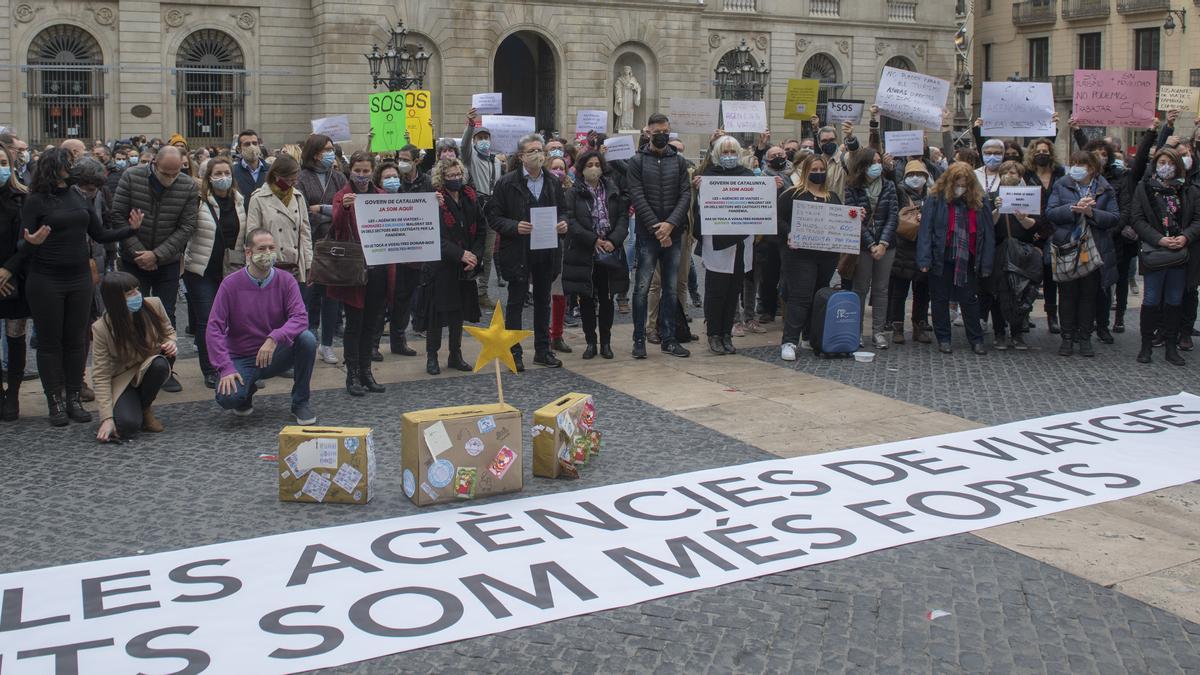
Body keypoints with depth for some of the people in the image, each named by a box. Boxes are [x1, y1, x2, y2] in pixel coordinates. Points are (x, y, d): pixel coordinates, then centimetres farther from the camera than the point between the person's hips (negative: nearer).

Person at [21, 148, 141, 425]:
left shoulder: (78, 197, 8)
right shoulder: (36, 202, -6)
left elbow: (100, 234, 11)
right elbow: (22, 244, -7)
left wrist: (131, 229, -2)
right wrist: (32, 242, -29)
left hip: (79, 279, 5)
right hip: (46, 281, -5)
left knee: (76, 340, 8)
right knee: (50, 342, 3)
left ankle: (74, 399, 15)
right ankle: (55, 402, 9)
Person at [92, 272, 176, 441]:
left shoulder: (153, 306, -16)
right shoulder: (101, 328, -22)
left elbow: (168, 331, 8)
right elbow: (101, 376, -19)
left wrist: (171, 342, -18)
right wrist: (107, 418, -27)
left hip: (150, 370, 3)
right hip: (122, 379, -3)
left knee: (160, 364, -35)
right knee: (128, 426, -29)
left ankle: (145, 409, -5)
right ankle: (132, 406, 11)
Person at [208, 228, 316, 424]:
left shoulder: (286, 281, -6)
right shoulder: (231, 284, -9)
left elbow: (300, 318, -19)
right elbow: (215, 327, -13)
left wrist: (274, 338, -37)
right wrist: (226, 368, -23)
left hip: (275, 355, 1)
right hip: (241, 358, -1)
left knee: (307, 338, -28)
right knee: (227, 398, -29)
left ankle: (300, 402, -9)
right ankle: (247, 389, 12)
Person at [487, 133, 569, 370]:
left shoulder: (553, 183, 7)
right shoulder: (507, 183, -6)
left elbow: (563, 211, 16)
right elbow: (493, 217, -7)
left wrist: (563, 224, -5)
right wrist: (514, 226, -22)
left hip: (547, 251, 4)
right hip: (518, 252, -4)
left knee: (543, 301, 13)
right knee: (516, 302, 2)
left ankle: (543, 350, 23)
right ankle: (514, 352, 9)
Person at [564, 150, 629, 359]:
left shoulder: (613, 191, 7)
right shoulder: (573, 193, 0)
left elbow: (623, 217, 2)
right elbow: (571, 222, -9)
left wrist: (613, 241, -14)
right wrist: (594, 240, -17)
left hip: (610, 254, 2)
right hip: (583, 255, -2)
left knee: (606, 299, 7)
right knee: (587, 299, 4)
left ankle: (605, 342, 15)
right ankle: (591, 342, 14)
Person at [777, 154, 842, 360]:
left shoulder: (833, 197, 19)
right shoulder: (792, 194, 0)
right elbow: (779, 219, -6)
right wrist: (789, 234, -23)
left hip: (827, 255, 6)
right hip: (800, 253, -6)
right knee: (800, 297, -11)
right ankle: (789, 342, -10)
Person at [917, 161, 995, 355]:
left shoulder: (978, 202, 1)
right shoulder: (935, 200, -6)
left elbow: (987, 235, 2)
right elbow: (925, 230, -9)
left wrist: (986, 264, -1)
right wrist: (925, 259, -16)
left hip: (967, 261, 1)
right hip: (941, 259, -1)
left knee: (970, 300, 7)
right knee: (940, 299, 8)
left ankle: (976, 340, 17)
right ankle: (943, 339, 20)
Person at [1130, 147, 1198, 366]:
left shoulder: (1189, 191, 8)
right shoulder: (1144, 188, 2)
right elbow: (1136, 218, -5)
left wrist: (1186, 237, -14)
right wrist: (1158, 239, -15)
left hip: (1180, 253, 2)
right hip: (1154, 252, -2)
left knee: (1175, 301, 7)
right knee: (1152, 300, 0)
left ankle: (1171, 347, 14)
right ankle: (1146, 345, 9)